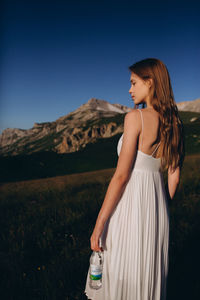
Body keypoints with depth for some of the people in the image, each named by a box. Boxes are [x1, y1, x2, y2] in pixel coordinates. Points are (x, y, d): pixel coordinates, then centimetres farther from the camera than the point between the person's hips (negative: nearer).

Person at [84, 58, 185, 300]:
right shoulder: (173, 123, 6)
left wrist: (98, 226, -13)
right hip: (157, 205, 7)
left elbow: (121, 176, -18)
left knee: (122, 279, 12)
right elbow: (174, 177, 9)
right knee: (149, 278, 23)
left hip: (131, 205, -7)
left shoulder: (135, 117, -14)